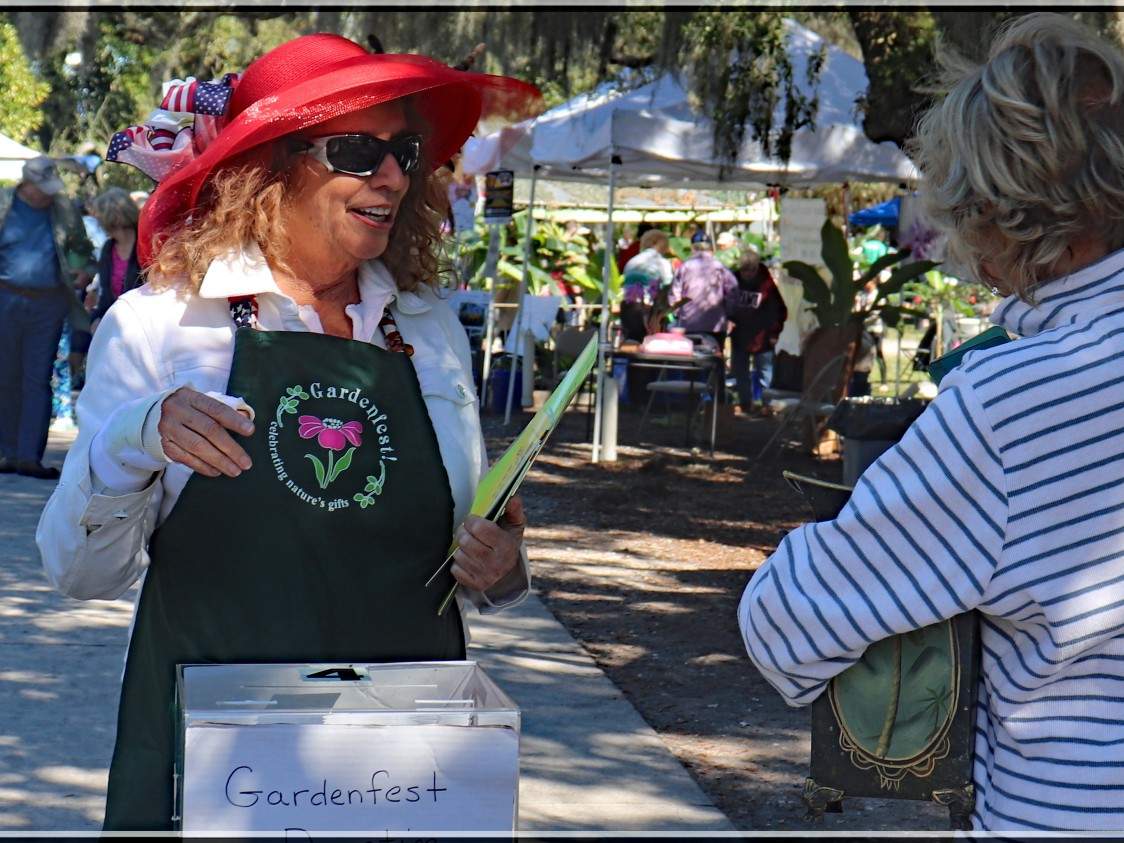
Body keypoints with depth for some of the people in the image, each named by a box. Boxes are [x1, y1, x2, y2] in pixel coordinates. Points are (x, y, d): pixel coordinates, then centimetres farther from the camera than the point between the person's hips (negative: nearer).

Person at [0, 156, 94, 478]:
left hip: (48, 305, 1)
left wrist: (86, 271, 1)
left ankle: (30, 457, -3)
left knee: (38, 381, -3)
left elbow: (82, 249, 21)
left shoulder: (64, 211, 6)